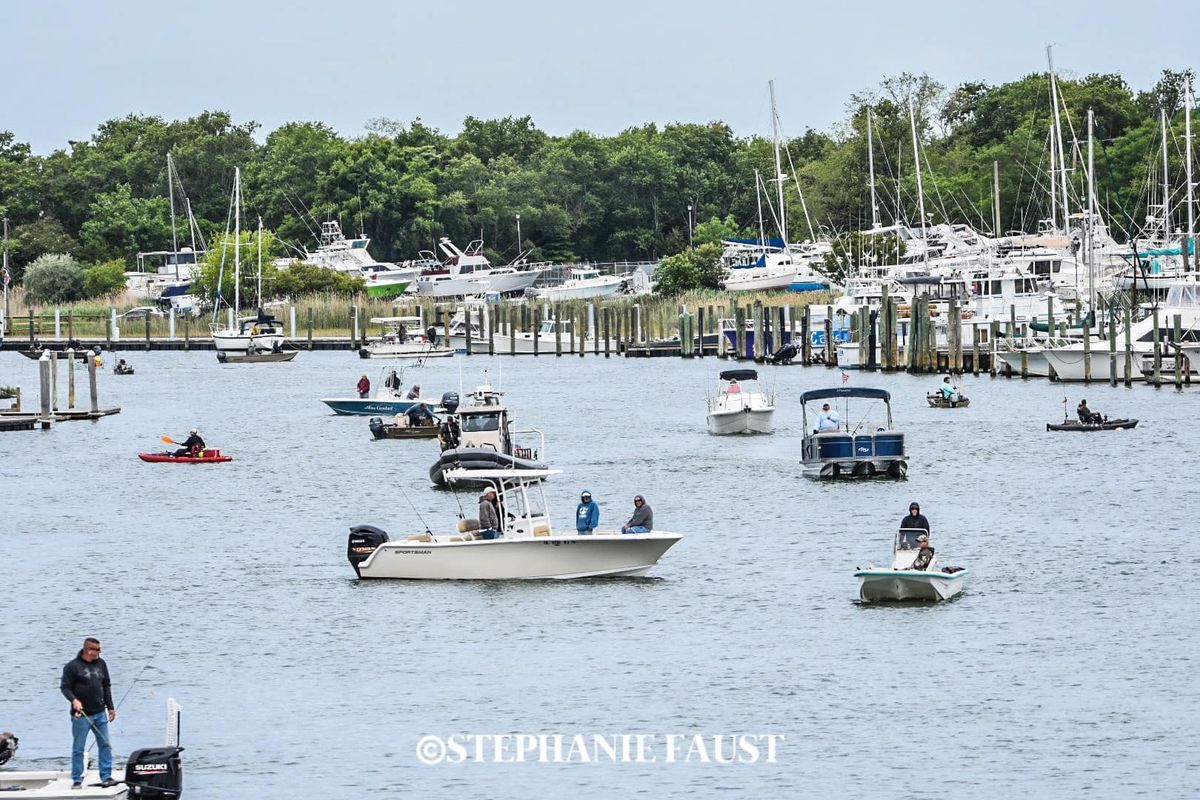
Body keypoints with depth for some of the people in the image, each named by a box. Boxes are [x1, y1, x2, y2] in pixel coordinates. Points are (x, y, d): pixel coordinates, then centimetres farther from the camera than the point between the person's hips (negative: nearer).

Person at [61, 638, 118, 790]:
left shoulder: (100, 664, 9)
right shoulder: (72, 666, -7)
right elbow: (64, 687, -7)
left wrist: (110, 707, 15)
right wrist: (74, 700, -24)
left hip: (100, 713, 5)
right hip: (81, 715, -5)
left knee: (105, 745, 2)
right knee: (78, 748, 1)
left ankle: (106, 777, 8)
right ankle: (77, 780, 8)